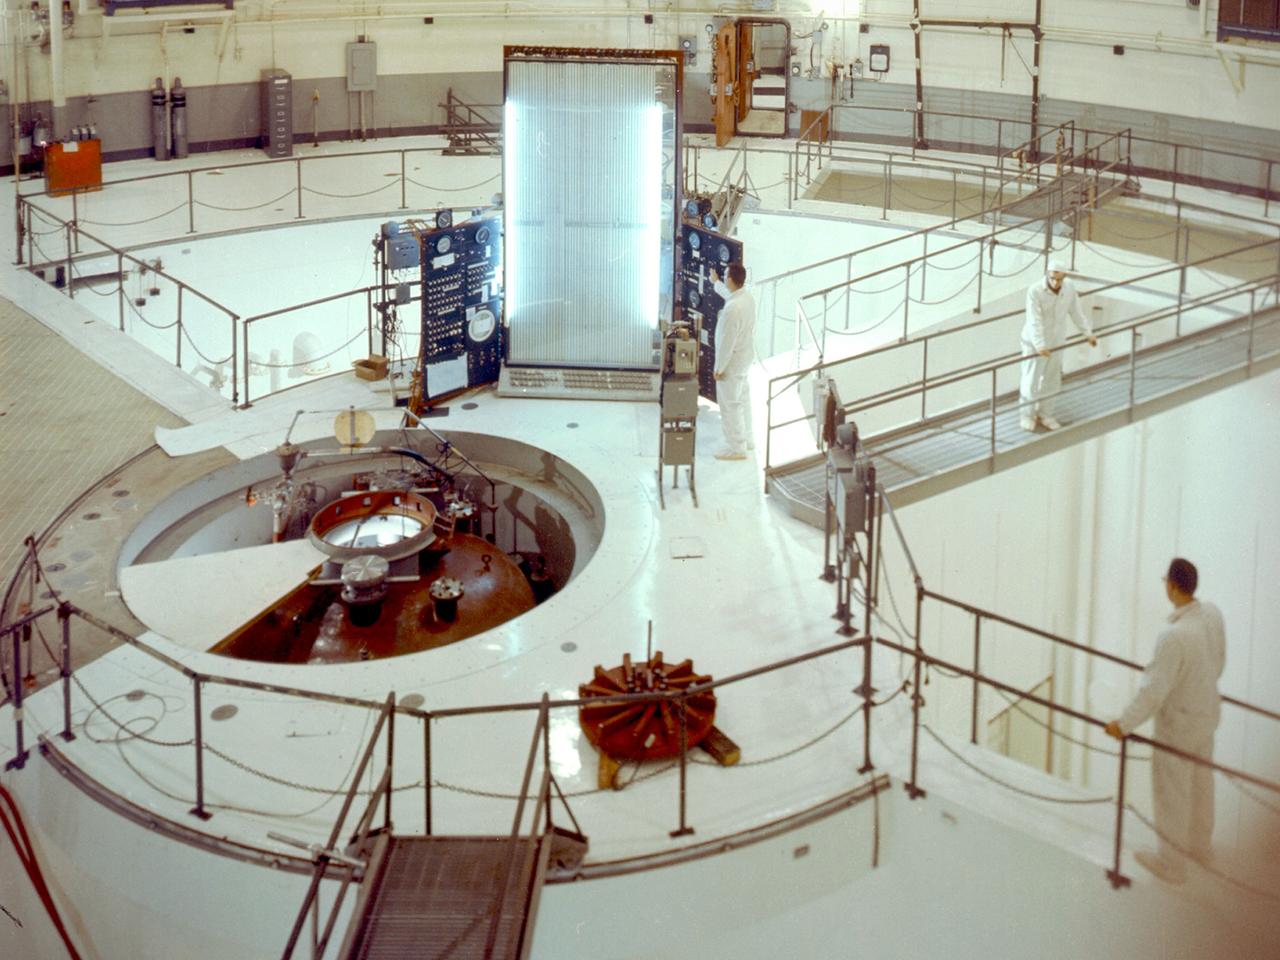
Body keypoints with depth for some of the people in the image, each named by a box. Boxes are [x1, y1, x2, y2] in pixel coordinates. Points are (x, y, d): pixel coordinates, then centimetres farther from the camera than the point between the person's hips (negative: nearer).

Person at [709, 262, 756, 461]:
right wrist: (715, 283, 41)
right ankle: (745, 439, 32)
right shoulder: (747, 298, 0)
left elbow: (727, 342, -26)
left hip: (732, 361, -9)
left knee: (729, 403, 1)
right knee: (742, 398, 20)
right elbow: (730, 295, 27)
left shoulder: (733, 308, -30)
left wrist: (719, 368, -17)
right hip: (745, 357, 9)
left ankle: (736, 448, 7)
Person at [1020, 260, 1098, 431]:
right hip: (1035, 342, -5)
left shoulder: (1070, 288, -8)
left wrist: (1088, 333, 5)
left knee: (1052, 380, 13)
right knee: (1031, 380, 3)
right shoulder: (1035, 291, -25)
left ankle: (1044, 414, 29)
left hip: (1056, 340, 5)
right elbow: (1034, 321, -30)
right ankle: (1027, 416, 20)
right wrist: (1039, 345, -40)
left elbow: (1076, 312, 5)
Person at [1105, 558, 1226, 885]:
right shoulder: (1212, 614, -12)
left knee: (1172, 794, 12)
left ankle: (1171, 862, 29)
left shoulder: (1174, 636, -36)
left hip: (1178, 726, -8)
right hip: (1207, 713, 8)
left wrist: (1125, 723, -19)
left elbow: (1154, 690, -30)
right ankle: (1198, 843, 48)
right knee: (1201, 783, 27)